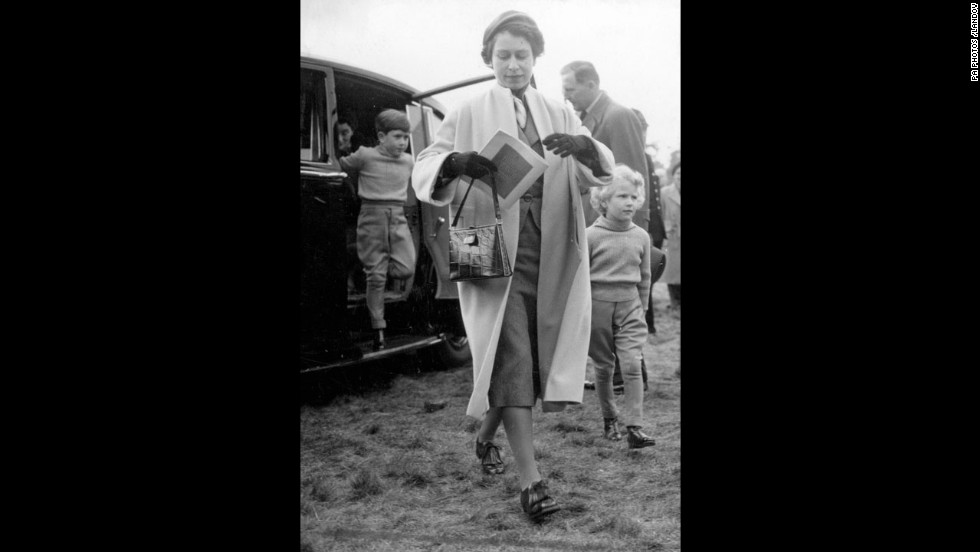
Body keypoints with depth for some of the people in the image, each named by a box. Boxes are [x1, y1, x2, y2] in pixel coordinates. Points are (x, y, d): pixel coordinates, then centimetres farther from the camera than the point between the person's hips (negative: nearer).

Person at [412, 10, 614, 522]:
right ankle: (531, 480, -9)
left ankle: (487, 435, 34)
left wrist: (584, 147, -15)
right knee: (510, 357, -11)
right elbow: (423, 167, 2)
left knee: (530, 355, 8)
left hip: (550, 252, 3)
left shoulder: (559, 114, 14)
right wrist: (454, 163, -21)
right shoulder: (469, 114, 7)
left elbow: (601, 172, 8)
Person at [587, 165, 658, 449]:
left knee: (632, 365, -9)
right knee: (604, 367, 9)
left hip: (629, 305, 2)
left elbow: (644, 277, 12)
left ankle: (634, 427, -7)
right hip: (598, 305, -2)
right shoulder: (591, 236, -8)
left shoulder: (641, 237, 2)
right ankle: (609, 419, 27)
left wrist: (642, 308, 14)